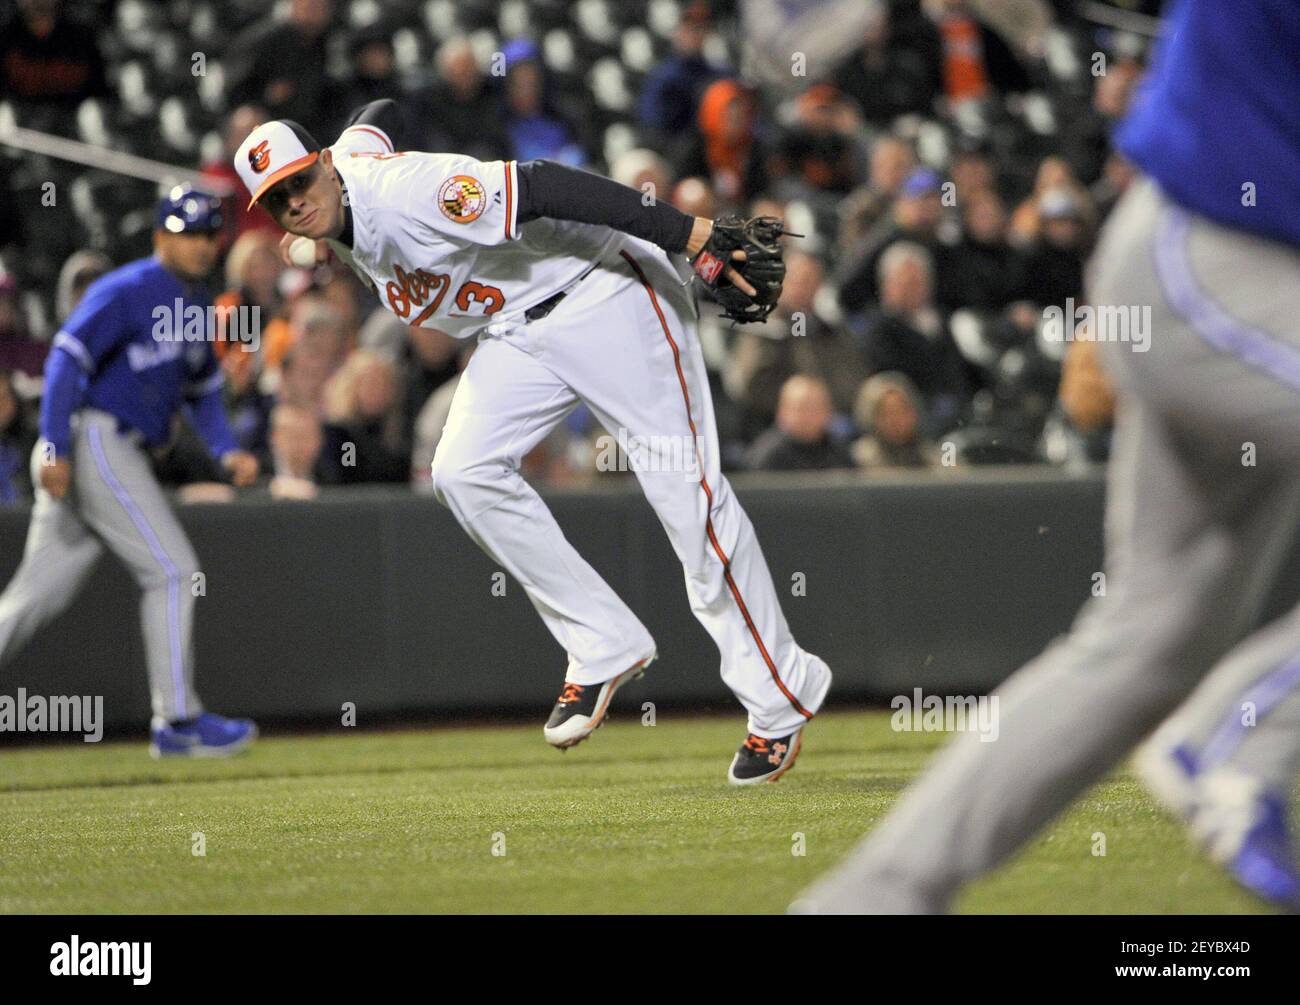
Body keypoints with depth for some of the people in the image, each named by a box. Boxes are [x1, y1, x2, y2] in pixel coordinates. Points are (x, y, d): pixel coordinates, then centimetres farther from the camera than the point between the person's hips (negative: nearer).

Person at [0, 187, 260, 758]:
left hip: (117, 454, 9)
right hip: (91, 443, -9)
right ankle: (178, 722, -5)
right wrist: (55, 449, -25)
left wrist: (226, 450, 12)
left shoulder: (193, 303, 18)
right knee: (172, 571, -9)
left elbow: (202, 386, 28)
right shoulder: (127, 292, -10)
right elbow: (68, 358, -17)